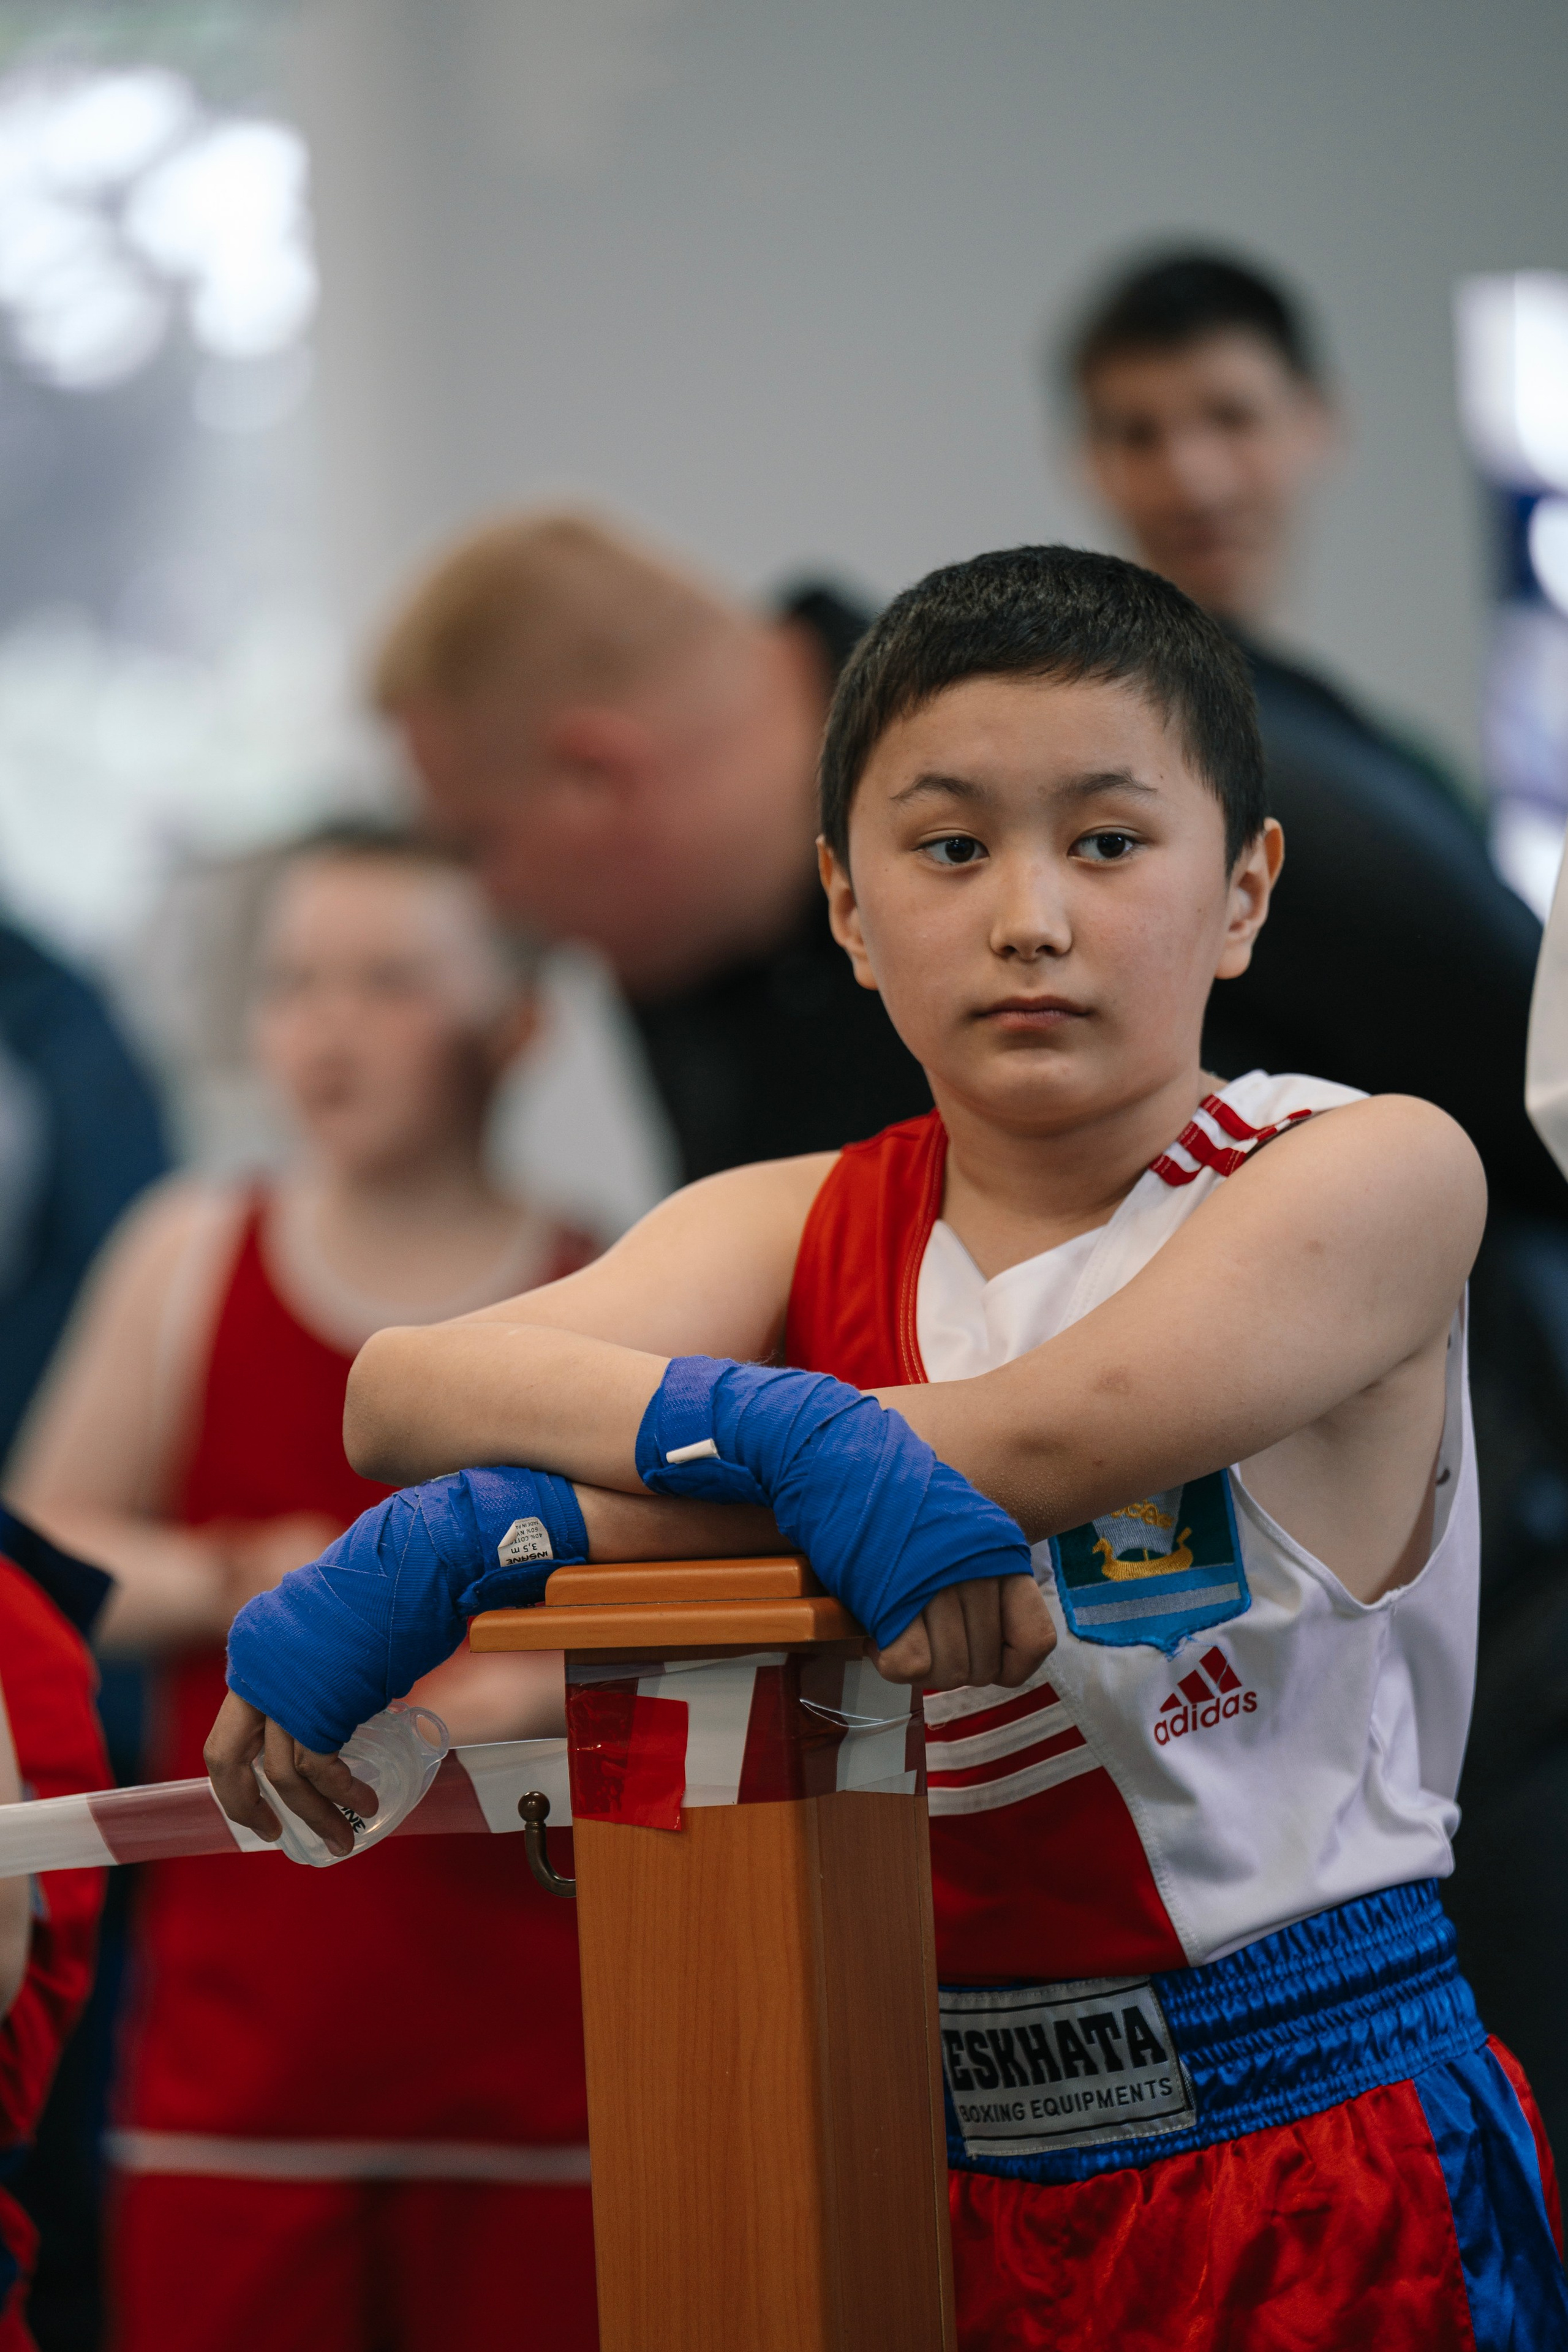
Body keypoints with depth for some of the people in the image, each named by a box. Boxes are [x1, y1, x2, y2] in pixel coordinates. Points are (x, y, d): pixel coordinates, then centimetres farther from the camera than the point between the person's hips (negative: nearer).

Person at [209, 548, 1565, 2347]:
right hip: (929, 2163, 4)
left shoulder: (1379, 1175, -9)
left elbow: (1037, 1442, -24)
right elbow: (400, 1392, -10)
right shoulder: (798, 1232, 6)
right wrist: (769, 1436, -31)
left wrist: (458, 1544, -23)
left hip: (1314, 2155, -4)